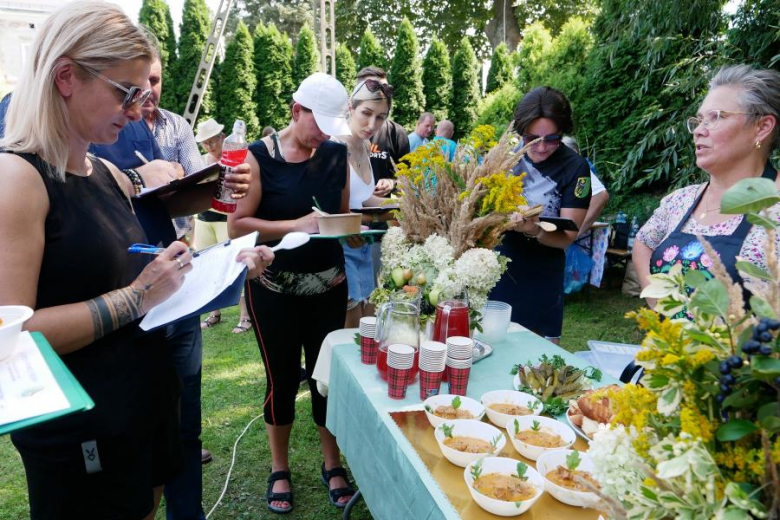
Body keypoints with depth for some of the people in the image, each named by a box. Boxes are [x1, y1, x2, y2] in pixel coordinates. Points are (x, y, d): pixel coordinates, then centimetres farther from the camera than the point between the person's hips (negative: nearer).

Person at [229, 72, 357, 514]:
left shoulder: (336, 155, 1)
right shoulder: (259, 157, -10)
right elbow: (237, 224, -15)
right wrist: (295, 225, -24)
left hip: (329, 285, 3)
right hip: (275, 288, -3)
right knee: (282, 377, 9)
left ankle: (333, 465, 30)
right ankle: (280, 469, 31)